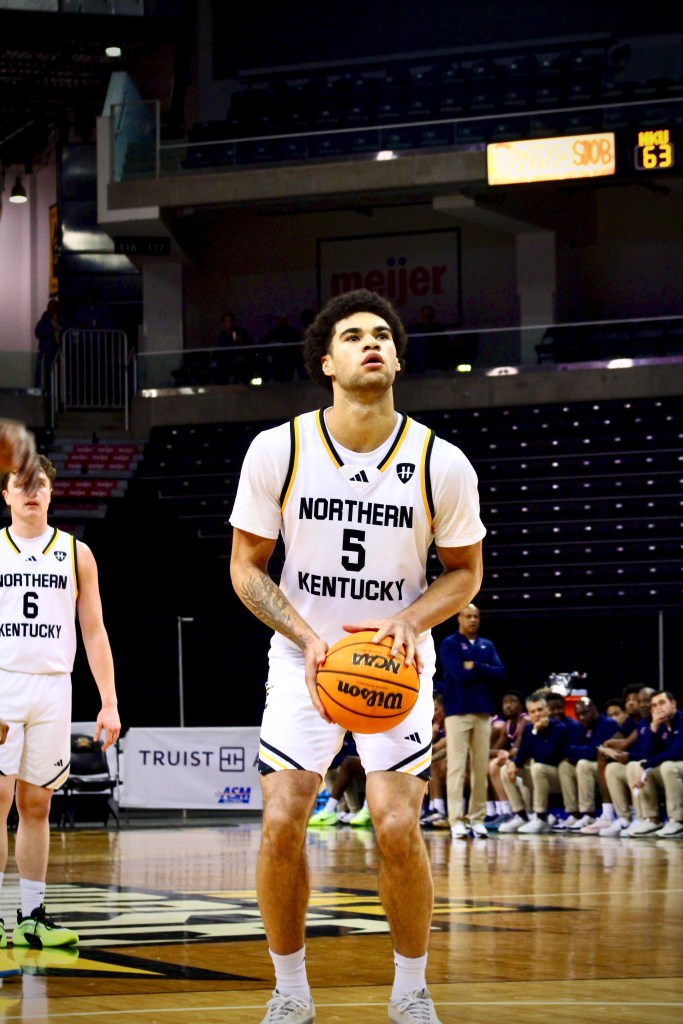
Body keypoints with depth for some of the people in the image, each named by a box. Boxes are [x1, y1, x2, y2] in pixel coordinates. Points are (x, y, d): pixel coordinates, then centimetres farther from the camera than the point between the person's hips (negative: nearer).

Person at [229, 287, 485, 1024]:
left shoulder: (441, 464, -11)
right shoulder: (277, 451, -11)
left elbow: (464, 570, 2)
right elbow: (247, 565, -2)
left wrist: (411, 620, -18)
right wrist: (307, 634, -17)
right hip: (303, 657, 1)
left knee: (397, 826, -13)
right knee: (281, 823, -11)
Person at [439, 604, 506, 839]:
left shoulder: (487, 646, 15)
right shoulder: (449, 644, 1)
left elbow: (500, 674, 2)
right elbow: (460, 674, -13)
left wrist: (475, 667, -9)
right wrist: (486, 671, -2)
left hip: (483, 712, 5)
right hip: (458, 711, -5)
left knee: (481, 768, 3)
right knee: (457, 767, -8)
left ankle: (477, 819, 6)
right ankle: (456, 821, -11)